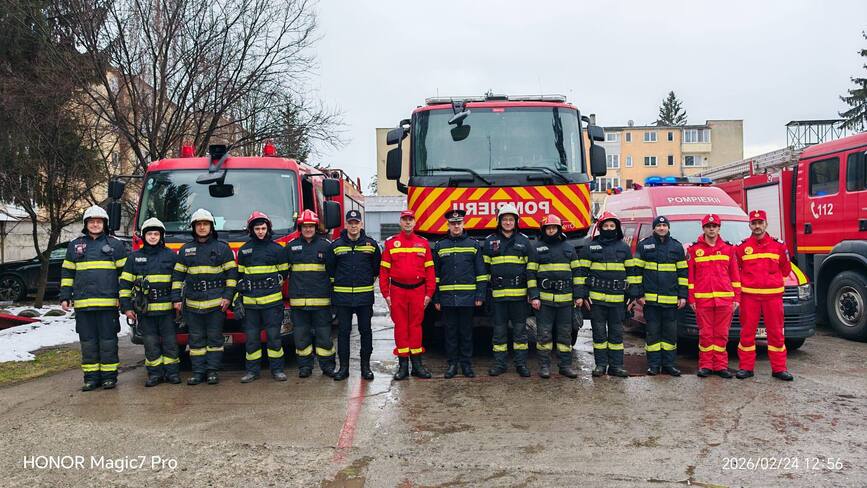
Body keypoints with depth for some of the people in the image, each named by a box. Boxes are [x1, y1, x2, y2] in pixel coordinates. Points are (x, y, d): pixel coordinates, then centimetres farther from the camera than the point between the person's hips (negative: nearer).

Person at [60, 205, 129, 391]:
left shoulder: (115, 245, 6)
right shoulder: (75, 246, 14)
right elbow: (67, 273, 16)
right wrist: (65, 297, 7)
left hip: (108, 303, -2)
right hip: (83, 304, 3)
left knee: (108, 340, 1)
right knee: (88, 341, 6)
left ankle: (109, 376, 10)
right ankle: (91, 377, 14)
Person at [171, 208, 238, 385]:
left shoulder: (222, 248, 3)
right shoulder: (185, 250, 11)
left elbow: (232, 273, 1)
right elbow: (177, 276, 12)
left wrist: (228, 296, -6)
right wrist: (176, 298, 5)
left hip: (216, 303, -3)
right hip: (192, 304, 3)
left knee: (214, 337, 2)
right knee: (196, 339, 6)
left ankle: (212, 370, 10)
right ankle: (198, 371, 13)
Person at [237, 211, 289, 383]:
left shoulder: (277, 249, 5)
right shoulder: (244, 250, 11)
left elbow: (284, 272, 11)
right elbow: (240, 276, 15)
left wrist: (273, 283, 0)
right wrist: (237, 298, 10)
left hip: (272, 301, -2)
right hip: (250, 302, 2)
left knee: (273, 335, -1)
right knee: (251, 337, 6)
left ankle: (277, 369, 8)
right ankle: (252, 370, 15)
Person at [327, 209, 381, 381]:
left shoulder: (371, 244, 4)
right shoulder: (336, 245, 3)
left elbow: (378, 266, 15)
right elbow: (329, 268, 13)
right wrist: (338, 282, 12)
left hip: (365, 296, 0)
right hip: (342, 296, 0)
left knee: (365, 331, 5)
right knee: (343, 331, 4)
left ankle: (365, 366, 14)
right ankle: (343, 367, 12)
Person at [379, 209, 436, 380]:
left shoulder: (423, 243, 6)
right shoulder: (391, 243, 3)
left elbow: (429, 270, 5)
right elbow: (384, 270, 2)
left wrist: (429, 294, 0)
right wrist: (386, 294, -2)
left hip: (418, 290, 1)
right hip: (397, 291, -1)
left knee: (416, 326, 7)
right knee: (400, 326, 3)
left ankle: (416, 363, 14)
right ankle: (403, 364, 10)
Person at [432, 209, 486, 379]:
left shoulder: (473, 244, 5)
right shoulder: (440, 246, 8)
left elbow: (481, 273, 4)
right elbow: (435, 274, 9)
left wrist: (480, 295, -2)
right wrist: (436, 298, 4)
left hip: (467, 297, -1)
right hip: (447, 298, 1)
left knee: (466, 332, 5)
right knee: (450, 331, 7)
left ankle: (466, 364, 15)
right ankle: (452, 364, 16)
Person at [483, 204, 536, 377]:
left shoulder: (524, 241, 6)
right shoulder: (490, 241, 7)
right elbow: (484, 268, 10)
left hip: (519, 293, 0)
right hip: (498, 294, 1)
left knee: (520, 330, 6)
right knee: (499, 330, 6)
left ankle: (521, 363, 14)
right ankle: (499, 363, 15)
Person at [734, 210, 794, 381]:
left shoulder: (778, 246, 8)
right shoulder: (742, 247, 6)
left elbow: (786, 270, 14)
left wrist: (771, 280, 7)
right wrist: (746, 282, 2)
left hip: (773, 295, 1)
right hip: (749, 296, -1)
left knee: (776, 332, 5)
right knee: (747, 332, 2)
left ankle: (779, 368, 13)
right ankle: (746, 367, 10)